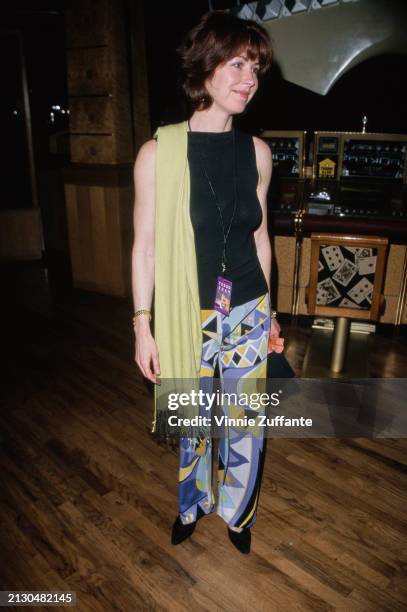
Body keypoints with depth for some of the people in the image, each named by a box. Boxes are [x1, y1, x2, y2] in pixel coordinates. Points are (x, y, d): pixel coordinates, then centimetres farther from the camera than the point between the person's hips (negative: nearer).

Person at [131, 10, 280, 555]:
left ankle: (237, 512, 44)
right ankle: (193, 505, 48)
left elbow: (260, 235, 9)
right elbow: (145, 245, -7)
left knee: (245, 423, 14)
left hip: (248, 314, 3)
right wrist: (143, 326, -8)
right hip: (189, 316, -2)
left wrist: (267, 310, 14)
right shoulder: (159, 151, -10)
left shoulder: (257, 152, 1)